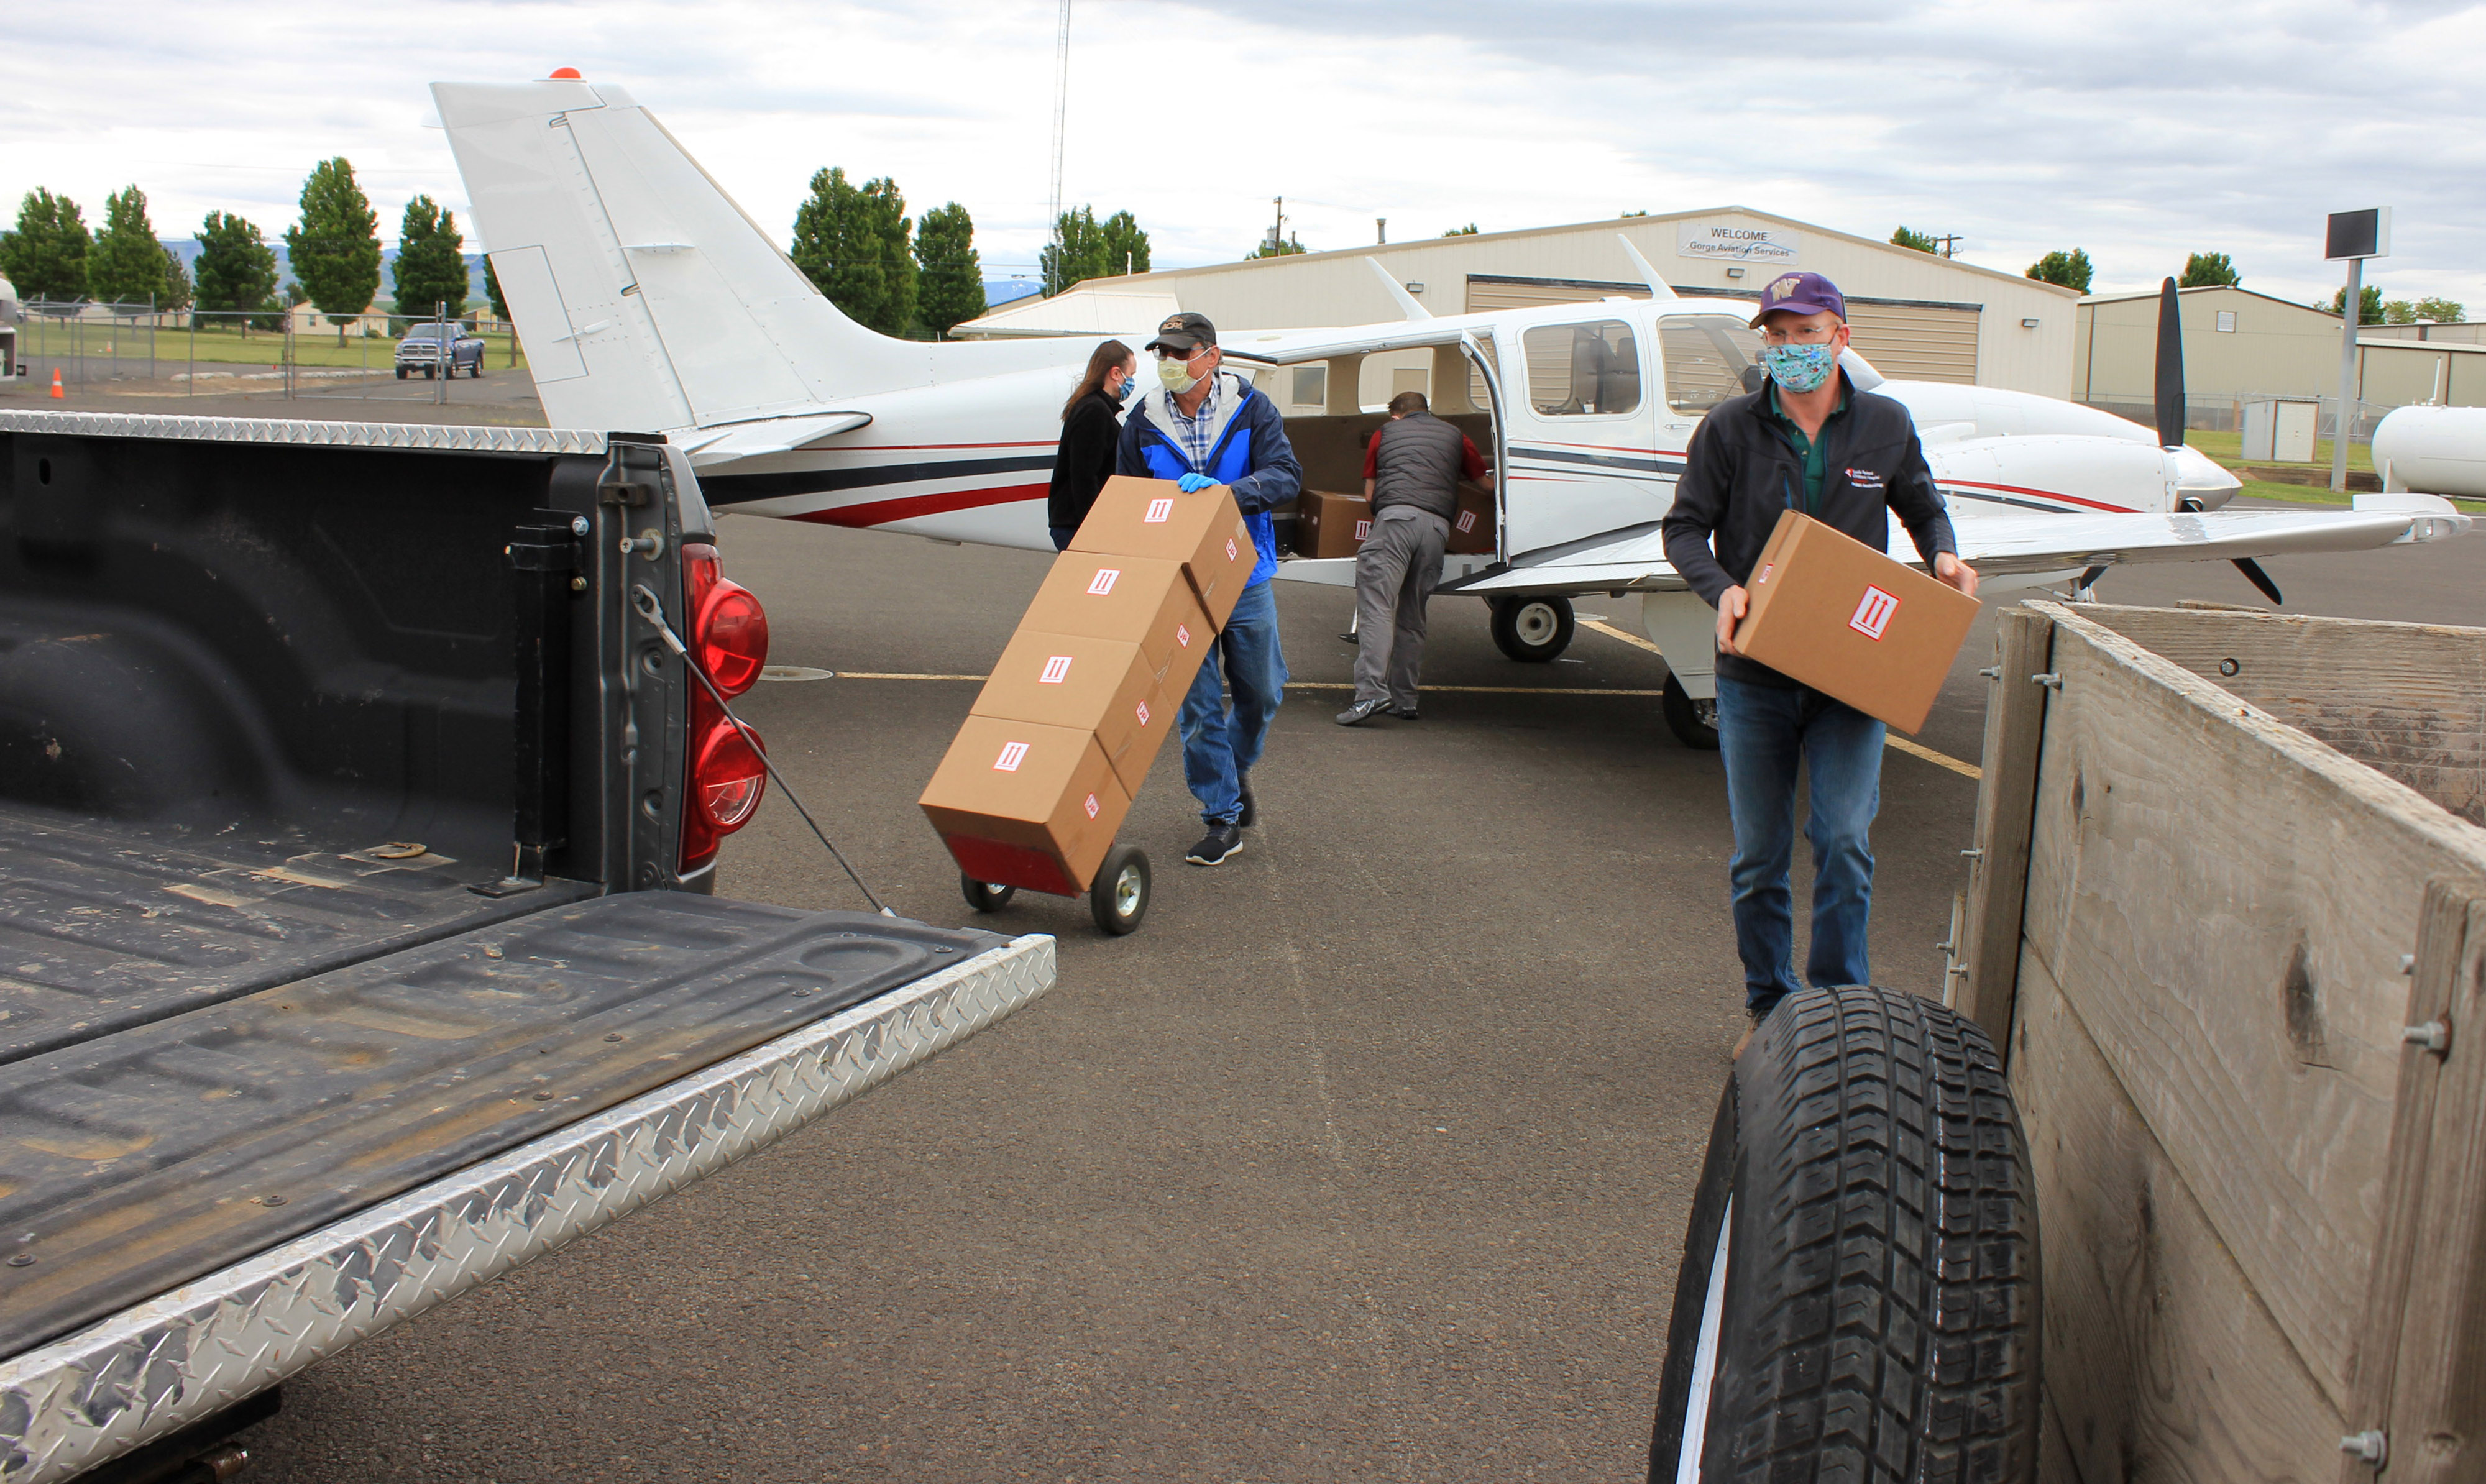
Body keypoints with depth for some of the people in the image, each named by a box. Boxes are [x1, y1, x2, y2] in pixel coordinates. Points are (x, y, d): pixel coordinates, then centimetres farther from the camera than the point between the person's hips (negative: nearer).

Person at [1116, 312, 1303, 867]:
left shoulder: (1251, 408, -6)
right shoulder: (1143, 421, -3)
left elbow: (1285, 475, -16)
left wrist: (1225, 490, -33)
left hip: (1246, 578, 0)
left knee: (1261, 693, 12)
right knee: (1198, 706, 0)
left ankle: (1236, 770, 42)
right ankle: (1223, 818, 11)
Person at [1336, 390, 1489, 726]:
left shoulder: (1386, 432, 23)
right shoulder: (1454, 436, 27)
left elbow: (1369, 492, 25)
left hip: (1396, 516, -3)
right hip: (1438, 525, 3)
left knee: (1376, 606, -11)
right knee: (1412, 617, 12)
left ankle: (1372, 692, -26)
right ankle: (1404, 701, 13)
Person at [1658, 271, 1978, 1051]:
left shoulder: (1886, 425, 3)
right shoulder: (1730, 428, -2)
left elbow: (1922, 507, 18)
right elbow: (1684, 527, 2)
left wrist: (1943, 556, -3)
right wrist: (1722, 589, -17)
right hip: (1755, 672, 0)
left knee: (1844, 841, -9)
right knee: (1758, 855, 8)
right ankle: (1768, 1008, 24)